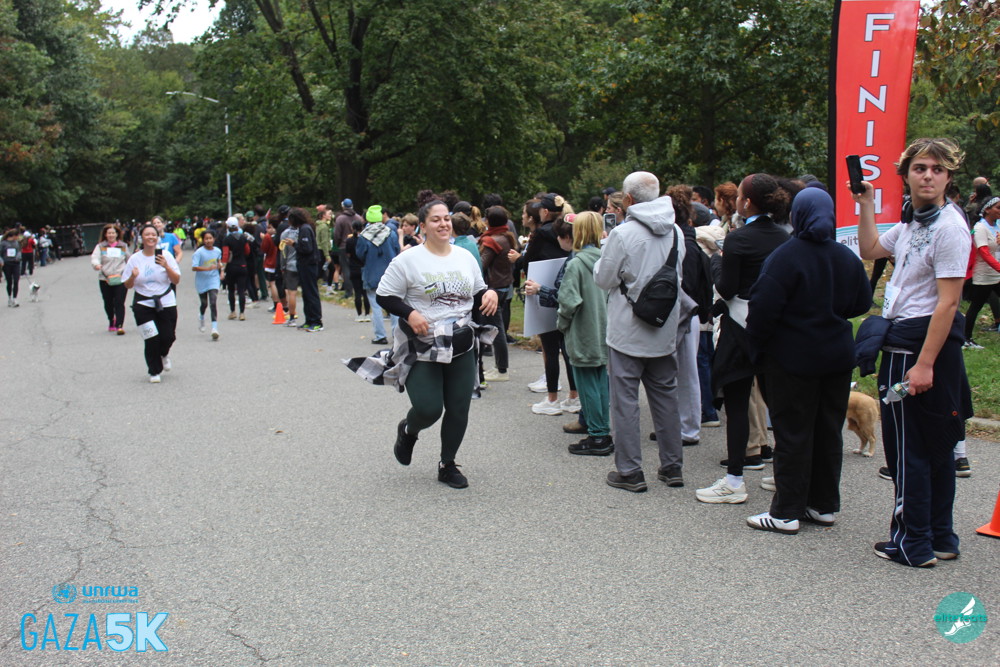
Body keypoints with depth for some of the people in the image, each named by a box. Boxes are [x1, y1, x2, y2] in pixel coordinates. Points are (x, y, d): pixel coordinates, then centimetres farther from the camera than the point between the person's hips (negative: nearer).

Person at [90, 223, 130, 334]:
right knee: (108, 303, 10)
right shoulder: (100, 246, 5)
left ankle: (120, 325, -15)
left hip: (120, 278, -1)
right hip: (105, 279, 1)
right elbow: (95, 258, -9)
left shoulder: (123, 246, 11)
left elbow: (129, 260, 20)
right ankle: (111, 322, 31)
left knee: (119, 302, -12)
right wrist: (96, 265, -30)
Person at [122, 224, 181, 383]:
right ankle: (154, 371, 13)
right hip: (143, 305, 0)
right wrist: (133, 276, -16)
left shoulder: (166, 256, -1)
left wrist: (166, 266, -17)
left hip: (166, 303, 0)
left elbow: (176, 280, -2)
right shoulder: (134, 259, 1)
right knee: (151, 339, -5)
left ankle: (164, 354, 34)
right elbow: (128, 285, 5)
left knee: (168, 336, -2)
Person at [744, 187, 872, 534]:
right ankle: (824, 505, 21)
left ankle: (787, 512, 5)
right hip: (838, 357, 6)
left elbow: (764, 307, -20)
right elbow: (862, 303, 12)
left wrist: (757, 346, -6)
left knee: (793, 434, 0)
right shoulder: (848, 257, 3)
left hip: (793, 359, -5)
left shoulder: (786, 256, -16)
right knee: (829, 432, 12)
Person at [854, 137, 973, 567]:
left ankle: (914, 544, 8)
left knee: (908, 447, -2)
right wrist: (866, 204, 19)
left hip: (921, 342, -10)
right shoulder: (911, 222, 13)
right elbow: (870, 250, 29)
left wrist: (924, 363, -23)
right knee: (936, 446, 15)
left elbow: (947, 302, -20)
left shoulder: (949, 227, -16)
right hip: (900, 340, 10)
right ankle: (940, 539, 24)